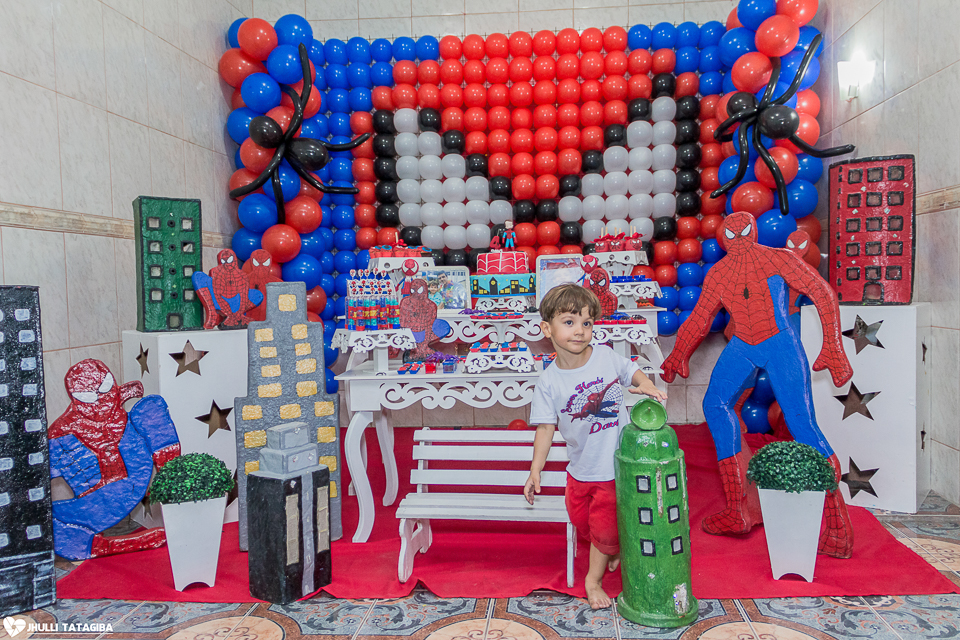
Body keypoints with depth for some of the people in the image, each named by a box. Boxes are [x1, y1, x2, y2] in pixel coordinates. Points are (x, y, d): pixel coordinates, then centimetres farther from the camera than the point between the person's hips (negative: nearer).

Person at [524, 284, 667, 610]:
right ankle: (615, 551, 47)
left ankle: (594, 578, 31)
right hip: (581, 468, 1)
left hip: (616, 464, -1)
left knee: (604, 525, 7)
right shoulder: (549, 382, -13)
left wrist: (646, 385, -15)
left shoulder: (607, 356, -11)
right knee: (581, 520, 16)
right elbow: (546, 428, -9)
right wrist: (535, 471, -14)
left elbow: (633, 372, 7)